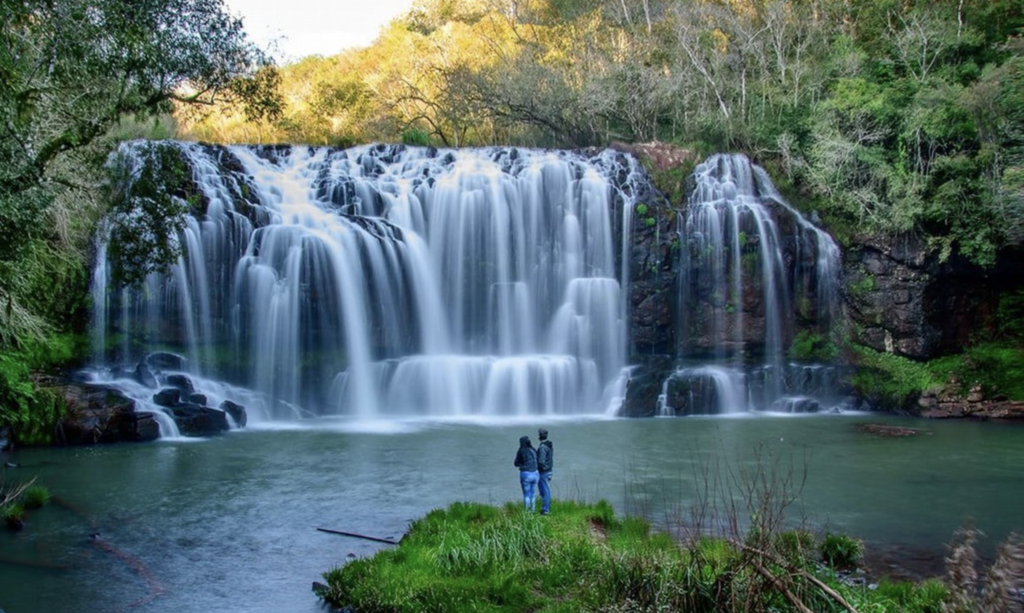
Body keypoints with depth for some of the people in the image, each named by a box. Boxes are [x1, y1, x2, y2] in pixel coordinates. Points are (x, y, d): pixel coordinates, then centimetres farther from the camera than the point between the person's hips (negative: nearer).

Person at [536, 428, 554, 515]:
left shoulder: (542, 447, -21)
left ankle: (545, 509, -2)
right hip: (549, 470, 9)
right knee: (547, 490, 16)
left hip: (543, 472, -9)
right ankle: (548, 508, 23)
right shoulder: (550, 445, 10)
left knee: (544, 491, -5)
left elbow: (541, 461, -27)